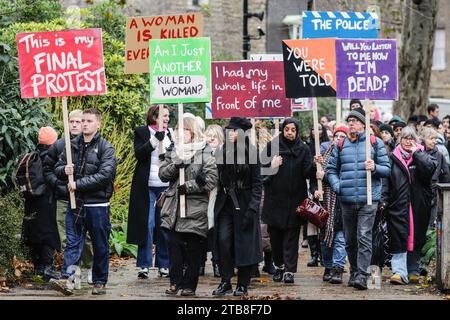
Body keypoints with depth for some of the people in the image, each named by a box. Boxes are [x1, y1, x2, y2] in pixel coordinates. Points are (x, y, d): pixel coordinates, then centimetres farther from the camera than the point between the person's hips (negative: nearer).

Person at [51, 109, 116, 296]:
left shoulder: (105, 148, -5)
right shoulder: (73, 145, 10)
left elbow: (105, 175, -17)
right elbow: (58, 169, 15)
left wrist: (78, 183, -18)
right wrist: (64, 170, -9)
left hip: (97, 205, -3)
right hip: (75, 203, 3)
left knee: (100, 246, 7)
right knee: (72, 243, -4)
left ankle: (100, 282, 16)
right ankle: (65, 279, -12)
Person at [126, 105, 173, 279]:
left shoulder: (170, 134, 13)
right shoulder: (141, 132, 1)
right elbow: (138, 153, -12)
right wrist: (154, 140, -21)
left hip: (166, 186, 4)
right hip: (147, 186, -4)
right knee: (147, 224, -6)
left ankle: (164, 265, 11)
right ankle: (144, 265, -2)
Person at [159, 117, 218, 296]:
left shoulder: (204, 153, -1)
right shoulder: (173, 151, 15)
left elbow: (211, 180, -9)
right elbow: (163, 174, 7)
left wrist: (188, 187, -13)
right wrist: (175, 165, -12)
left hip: (195, 208, -4)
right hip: (174, 207, 4)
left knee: (193, 249, 0)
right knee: (174, 246, 1)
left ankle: (189, 285, 7)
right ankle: (175, 281, 8)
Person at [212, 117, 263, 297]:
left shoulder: (251, 153, -4)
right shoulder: (222, 153, 7)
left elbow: (257, 183, -6)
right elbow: (217, 180, 10)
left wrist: (252, 208, -14)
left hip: (244, 203, -3)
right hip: (225, 203, 3)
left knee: (244, 244, 1)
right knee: (223, 241, -7)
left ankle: (243, 285, 8)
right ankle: (225, 282, 0)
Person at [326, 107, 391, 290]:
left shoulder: (375, 143, 4)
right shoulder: (341, 145, 11)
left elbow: (387, 169, 5)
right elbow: (331, 169, 17)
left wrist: (375, 168, -15)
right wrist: (336, 186, 0)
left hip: (368, 199, -4)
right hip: (347, 200, 4)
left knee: (364, 237, -13)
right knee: (350, 240, 10)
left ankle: (362, 275, -16)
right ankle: (354, 272, 24)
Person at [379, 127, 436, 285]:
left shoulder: (423, 156, 7)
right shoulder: (393, 158, 9)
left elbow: (430, 168, -15)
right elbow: (386, 181, 6)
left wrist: (416, 153, -10)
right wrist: (384, 200, -3)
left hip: (418, 205, 1)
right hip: (398, 206, -1)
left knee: (416, 239, 8)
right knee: (398, 239, -8)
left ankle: (413, 271, 19)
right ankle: (399, 272, -12)